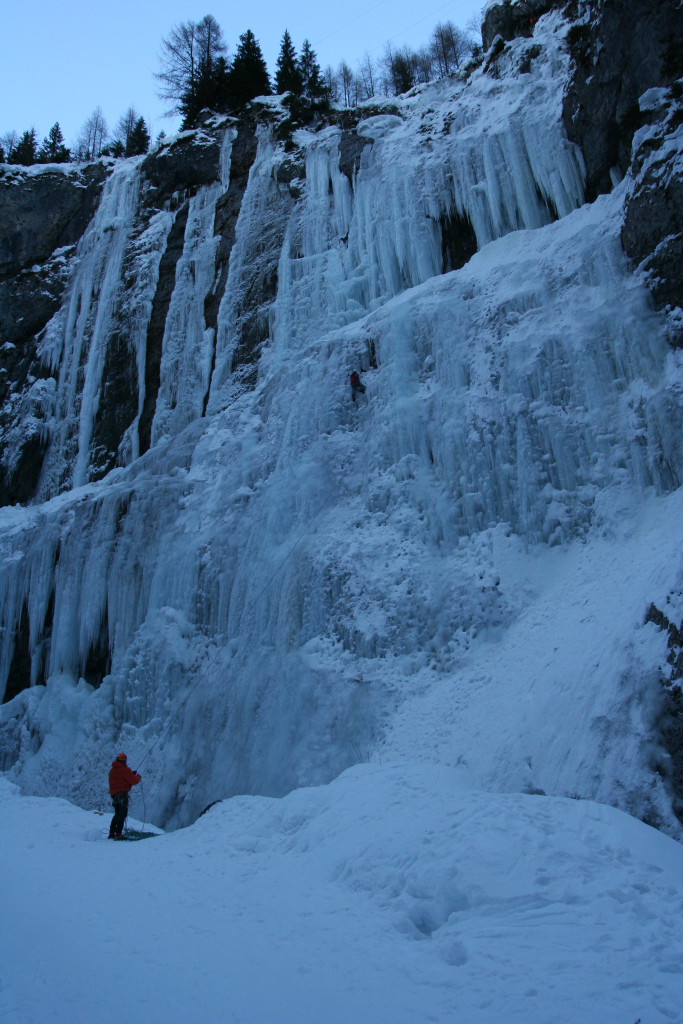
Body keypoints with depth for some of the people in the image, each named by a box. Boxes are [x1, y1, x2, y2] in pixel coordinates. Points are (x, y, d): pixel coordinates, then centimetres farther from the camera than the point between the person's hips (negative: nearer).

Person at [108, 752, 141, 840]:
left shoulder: (112, 770, 14)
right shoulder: (124, 769, -11)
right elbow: (133, 781, -11)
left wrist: (131, 774, 17)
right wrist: (138, 777, 9)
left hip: (114, 794, 8)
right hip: (122, 793, -8)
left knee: (117, 814, 19)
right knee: (122, 814, -7)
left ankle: (112, 833, 17)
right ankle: (118, 833, -16)